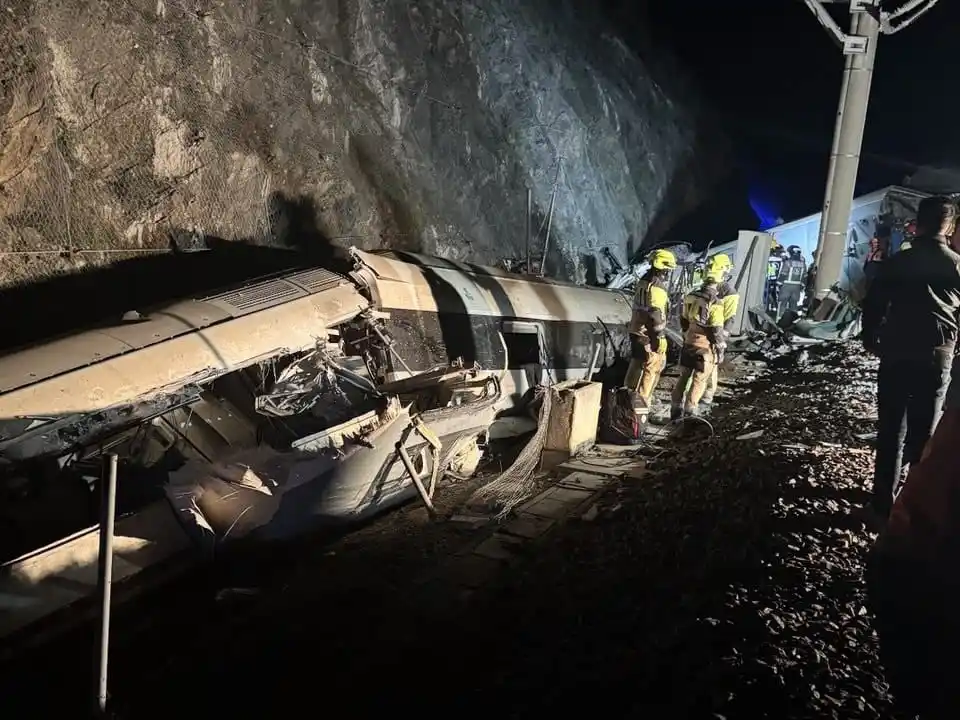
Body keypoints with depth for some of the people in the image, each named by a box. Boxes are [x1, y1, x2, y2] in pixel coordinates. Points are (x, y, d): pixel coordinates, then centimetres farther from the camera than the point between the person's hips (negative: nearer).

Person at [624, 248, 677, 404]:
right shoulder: (657, 288, -20)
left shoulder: (643, 281, 8)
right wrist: (660, 338, -19)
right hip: (649, 335, -9)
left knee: (636, 364, 19)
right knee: (652, 367, 2)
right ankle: (642, 401, 6)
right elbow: (655, 316, -23)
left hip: (636, 331, 9)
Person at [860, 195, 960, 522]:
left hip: (896, 355, -1)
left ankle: (884, 505, 6)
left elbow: (872, 306, -2)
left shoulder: (896, 262, -4)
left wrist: (870, 340, 12)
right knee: (923, 433, 10)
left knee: (890, 432, 4)